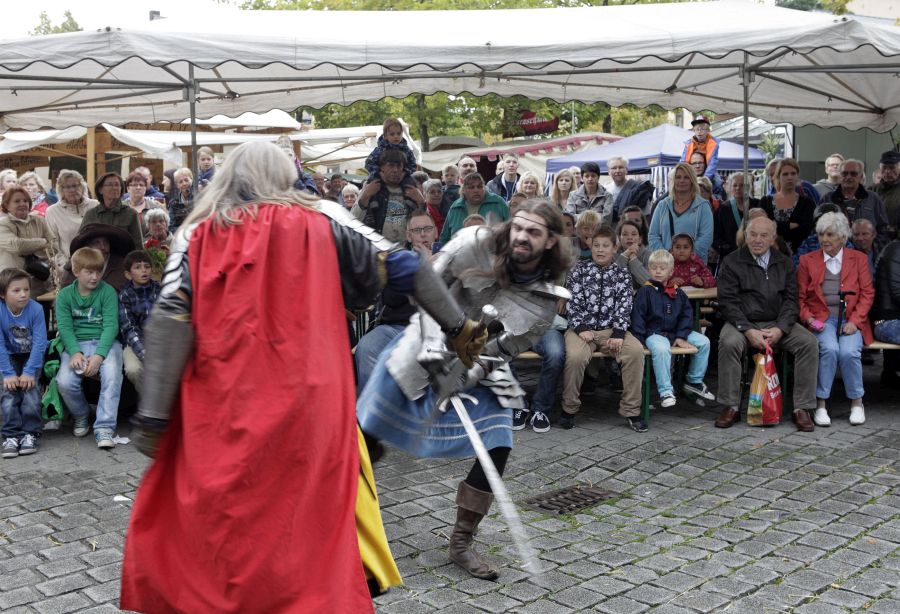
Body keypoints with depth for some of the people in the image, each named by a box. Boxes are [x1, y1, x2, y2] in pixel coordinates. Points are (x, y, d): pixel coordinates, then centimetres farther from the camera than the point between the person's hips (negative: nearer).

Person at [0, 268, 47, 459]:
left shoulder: (36, 309, -22)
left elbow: (39, 343, -21)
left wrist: (29, 372, -25)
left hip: (33, 356, -1)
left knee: (30, 387, -19)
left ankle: (30, 434, -12)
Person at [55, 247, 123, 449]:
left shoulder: (107, 292, 1)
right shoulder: (65, 295, 6)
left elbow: (111, 325, -8)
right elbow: (65, 328, -3)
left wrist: (99, 355, -21)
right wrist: (75, 353, -21)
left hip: (105, 342, -1)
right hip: (77, 344, 1)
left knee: (112, 376, -32)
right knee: (65, 382, -25)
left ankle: (104, 427, -22)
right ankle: (81, 416, 6)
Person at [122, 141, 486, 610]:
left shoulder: (197, 232, 7)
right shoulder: (320, 218, 7)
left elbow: (171, 319, -5)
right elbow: (400, 265, 7)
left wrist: (151, 417, -7)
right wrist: (457, 324, 16)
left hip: (221, 414, 1)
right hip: (307, 408, 0)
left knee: (210, 526, 15)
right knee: (319, 529, 10)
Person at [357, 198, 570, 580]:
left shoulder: (546, 297, -12)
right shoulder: (476, 244, -18)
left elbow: (505, 350, -10)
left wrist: (463, 377, -25)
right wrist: (434, 348, -23)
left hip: (481, 368, 2)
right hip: (427, 349, -2)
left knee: (497, 449, -8)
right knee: (366, 435, -2)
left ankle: (461, 544, 10)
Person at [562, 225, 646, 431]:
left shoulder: (622, 275, 10)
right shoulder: (579, 270, 7)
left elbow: (624, 306, 1)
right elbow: (574, 302, 0)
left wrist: (619, 334, -12)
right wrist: (581, 328, -13)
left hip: (611, 328, 2)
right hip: (582, 327, -2)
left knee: (636, 350, -26)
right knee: (575, 356, -33)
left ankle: (631, 410, -14)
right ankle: (569, 408, -10)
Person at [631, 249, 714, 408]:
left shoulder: (678, 293, 11)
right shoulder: (645, 291, -2)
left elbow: (687, 315, 10)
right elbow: (637, 317, -6)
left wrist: (681, 336, -3)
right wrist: (639, 340, -15)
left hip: (675, 332, 5)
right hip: (654, 333, -5)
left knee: (703, 342, -9)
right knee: (661, 349, -37)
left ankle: (694, 381, 8)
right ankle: (666, 391, -27)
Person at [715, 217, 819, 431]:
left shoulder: (784, 263, 13)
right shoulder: (732, 262, 2)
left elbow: (791, 300, 6)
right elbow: (728, 302, -5)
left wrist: (780, 329, -12)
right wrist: (748, 331, -18)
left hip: (777, 324, 3)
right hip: (742, 323, -3)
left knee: (809, 342, -22)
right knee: (729, 343, -34)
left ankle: (801, 408, -16)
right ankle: (730, 407, -22)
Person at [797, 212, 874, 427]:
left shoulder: (858, 259, 12)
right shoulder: (807, 260, 12)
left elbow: (867, 294, 6)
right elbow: (800, 297, 9)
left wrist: (855, 321, -9)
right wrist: (808, 319, -9)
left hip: (850, 320, 0)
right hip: (821, 319, 0)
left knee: (849, 352, -29)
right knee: (829, 349, -31)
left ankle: (857, 402, -7)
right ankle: (821, 404, -20)